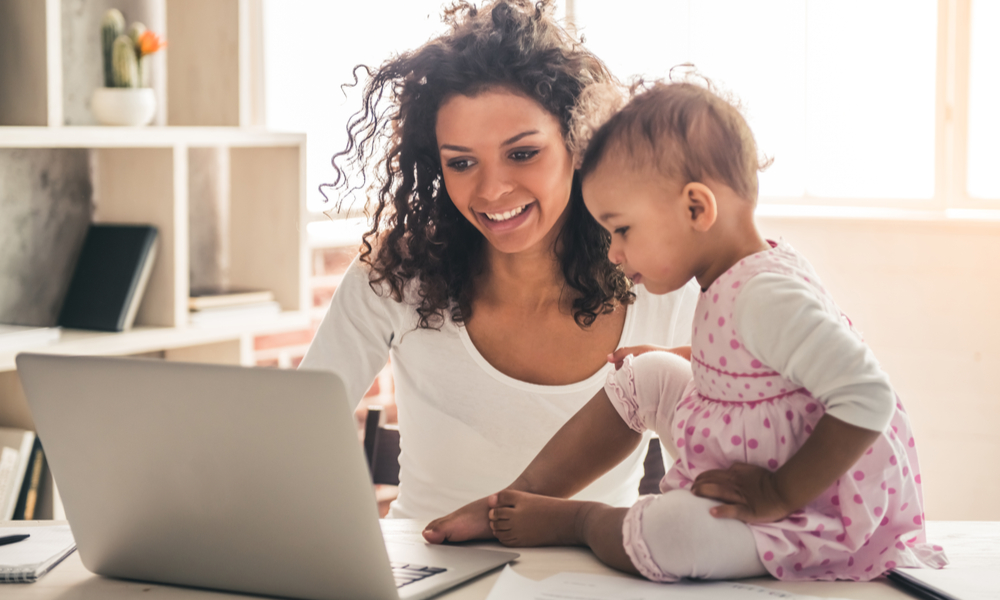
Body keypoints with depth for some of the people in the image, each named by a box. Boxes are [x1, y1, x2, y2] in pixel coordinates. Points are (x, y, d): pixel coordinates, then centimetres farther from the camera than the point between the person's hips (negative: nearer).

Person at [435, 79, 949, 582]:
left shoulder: (768, 295, -28)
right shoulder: (734, 280, 2)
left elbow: (866, 400, -34)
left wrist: (779, 494, -29)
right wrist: (669, 361, 11)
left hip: (810, 510, -10)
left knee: (667, 534, -31)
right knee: (647, 377, 8)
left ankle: (573, 520, 3)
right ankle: (516, 499, 9)